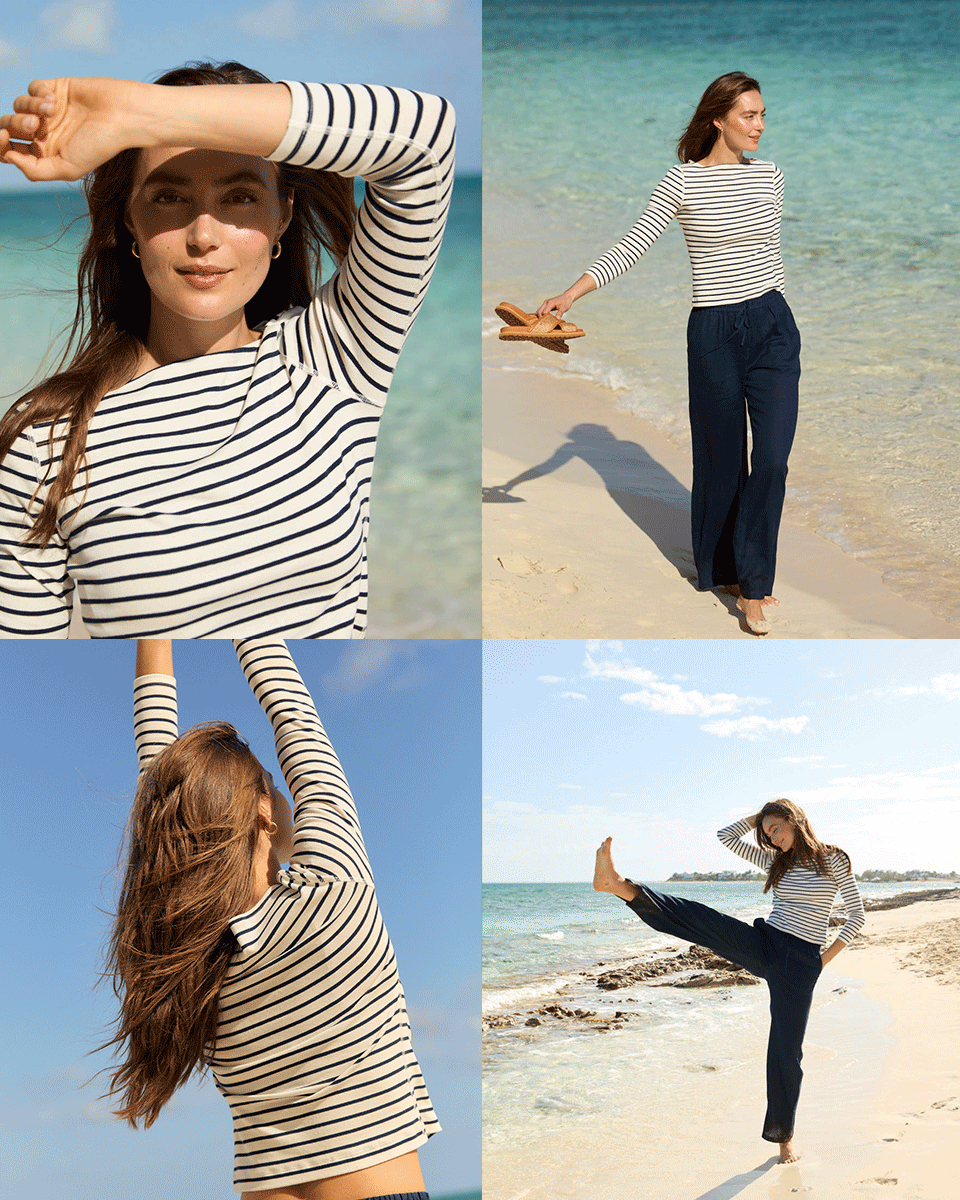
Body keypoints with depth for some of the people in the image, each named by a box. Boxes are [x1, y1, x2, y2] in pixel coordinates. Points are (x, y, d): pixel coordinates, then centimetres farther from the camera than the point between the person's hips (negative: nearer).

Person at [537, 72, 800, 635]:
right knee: (721, 459, 7)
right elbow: (632, 246, -8)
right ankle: (722, 569, 26)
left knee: (772, 458, -6)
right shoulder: (683, 181, -5)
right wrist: (571, 294, -18)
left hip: (774, 327, 3)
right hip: (714, 334, -3)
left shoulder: (769, 176, 7)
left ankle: (754, 585, 4)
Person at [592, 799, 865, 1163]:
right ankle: (617, 884, -41)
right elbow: (727, 836, 18)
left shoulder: (834, 860, 1)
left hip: (799, 964, -3)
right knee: (694, 916, -21)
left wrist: (824, 958, -1)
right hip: (762, 945, 3)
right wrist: (761, 816, 15)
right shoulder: (775, 860, 13)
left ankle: (783, 1136, 17)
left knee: (786, 1049, 0)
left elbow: (857, 917, 1)